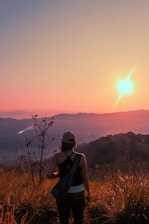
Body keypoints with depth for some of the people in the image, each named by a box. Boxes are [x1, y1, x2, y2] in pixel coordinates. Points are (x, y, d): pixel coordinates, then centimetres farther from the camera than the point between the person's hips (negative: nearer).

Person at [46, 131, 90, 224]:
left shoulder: (57, 156, -13)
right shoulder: (81, 157, -13)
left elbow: (49, 175, -16)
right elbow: (85, 178, -6)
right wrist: (88, 192, 10)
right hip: (78, 194, 0)